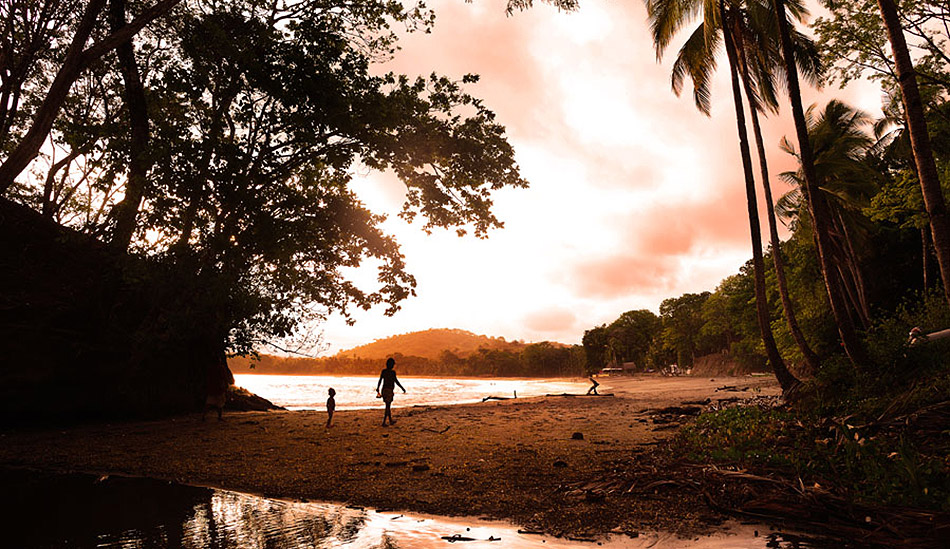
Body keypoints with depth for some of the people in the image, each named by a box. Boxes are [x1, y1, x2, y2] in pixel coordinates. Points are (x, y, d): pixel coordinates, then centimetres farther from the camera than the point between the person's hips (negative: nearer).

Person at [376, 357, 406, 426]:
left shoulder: (383, 371, 4)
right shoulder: (392, 372, -12)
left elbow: (380, 381, 8)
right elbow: (396, 381, -15)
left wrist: (377, 389, 19)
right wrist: (403, 388, -7)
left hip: (384, 390, 6)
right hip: (389, 390, -6)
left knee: (388, 406, 18)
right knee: (388, 406, -1)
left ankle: (391, 420, 29)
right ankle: (384, 422, -5)